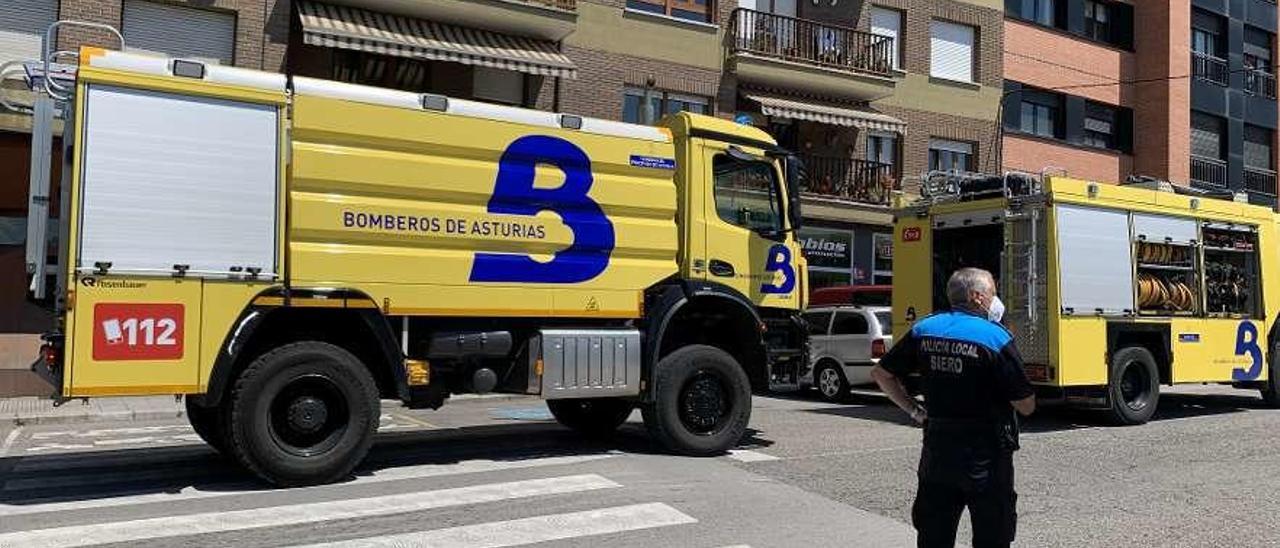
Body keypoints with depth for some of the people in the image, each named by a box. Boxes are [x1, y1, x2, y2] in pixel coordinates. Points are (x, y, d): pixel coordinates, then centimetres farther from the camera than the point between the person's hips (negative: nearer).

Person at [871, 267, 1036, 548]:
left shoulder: (924, 329, 2)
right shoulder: (996, 338, -13)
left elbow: (881, 373, 8)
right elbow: (1026, 406, -11)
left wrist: (915, 411, 10)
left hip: (936, 449, 5)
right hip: (985, 455, -5)